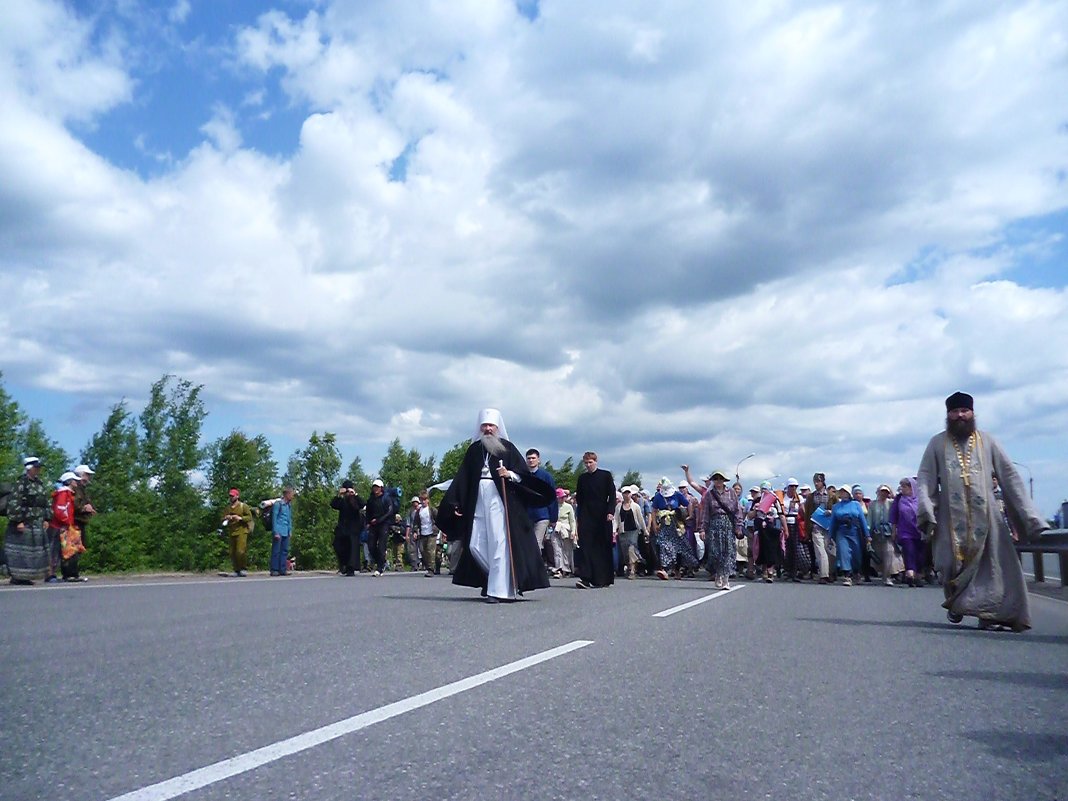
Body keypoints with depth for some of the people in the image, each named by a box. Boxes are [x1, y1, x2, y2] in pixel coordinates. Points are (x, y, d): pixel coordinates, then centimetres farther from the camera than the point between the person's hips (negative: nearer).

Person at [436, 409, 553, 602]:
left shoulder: (507, 448, 5)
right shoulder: (474, 450, 13)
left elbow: (524, 474, 2)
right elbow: (462, 479, 11)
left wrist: (510, 475, -18)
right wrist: (455, 503, 6)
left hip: (500, 500, -4)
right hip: (477, 501, 4)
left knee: (498, 544, -7)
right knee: (475, 545, 2)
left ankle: (497, 589, -3)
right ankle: (496, 578, 22)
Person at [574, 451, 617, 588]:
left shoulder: (606, 475, 4)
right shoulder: (582, 478, 13)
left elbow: (612, 495, -1)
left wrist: (610, 512, -9)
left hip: (602, 516, -2)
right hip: (586, 516, 2)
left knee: (604, 546, 4)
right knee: (586, 545, -11)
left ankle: (604, 579, 15)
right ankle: (585, 578, -16)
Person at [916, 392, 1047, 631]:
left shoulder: (987, 441, 8)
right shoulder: (937, 443, 6)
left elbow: (1010, 477, 6)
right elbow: (924, 479, 1)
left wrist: (1028, 514, 0)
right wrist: (926, 511, -14)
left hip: (985, 515, 1)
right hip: (951, 517, -1)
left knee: (991, 562, -4)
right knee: (953, 564, 0)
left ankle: (989, 614, 3)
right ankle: (955, 603, 23)